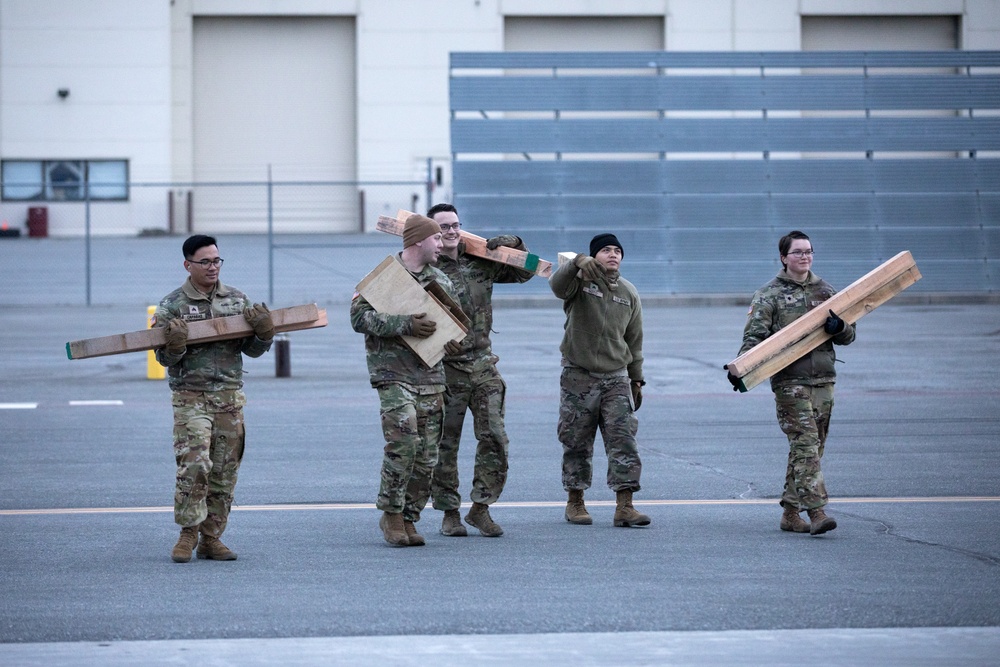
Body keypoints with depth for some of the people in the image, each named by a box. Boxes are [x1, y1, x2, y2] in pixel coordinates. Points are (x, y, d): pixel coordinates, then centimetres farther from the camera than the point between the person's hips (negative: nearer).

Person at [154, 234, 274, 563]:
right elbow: (165, 358, 0)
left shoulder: (237, 300, 11)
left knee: (224, 471, 4)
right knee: (194, 465, -15)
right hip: (191, 397, -4)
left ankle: (212, 537, 12)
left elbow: (254, 350, 14)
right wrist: (174, 345, -21)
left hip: (230, 397, 4)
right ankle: (188, 533, -4)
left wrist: (264, 331, -7)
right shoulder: (173, 305, 0)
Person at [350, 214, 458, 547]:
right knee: (404, 441, -20)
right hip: (394, 375, -6)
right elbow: (359, 316, -14)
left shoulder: (440, 280, 14)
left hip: (431, 378, 6)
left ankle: (408, 518, 14)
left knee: (427, 455, 3)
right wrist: (405, 325, -22)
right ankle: (391, 513, -7)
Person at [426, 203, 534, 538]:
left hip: (483, 363, 4)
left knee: (494, 438, -1)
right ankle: (450, 513, 14)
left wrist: (514, 244, 4)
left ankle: (480, 508, 9)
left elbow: (523, 272, 21)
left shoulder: (480, 262, 9)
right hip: (445, 368, -4)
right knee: (444, 444, 3)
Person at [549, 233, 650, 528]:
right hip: (578, 378, -3)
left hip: (616, 378, 3)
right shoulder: (580, 282, -2)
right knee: (576, 443, 4)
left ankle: (624, 506, -7)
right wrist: (578, 262, -46)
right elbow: (557, 284, -27)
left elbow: (634, 341, 16)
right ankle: (575, 502, 17)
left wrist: (636, 379, 15)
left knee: (624, 440, -6)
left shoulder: (629, 293, 10)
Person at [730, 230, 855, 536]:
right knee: (805, 444, -15)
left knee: (810, 448, 7)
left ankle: (790, 513, 15)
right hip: (789, 381, -5)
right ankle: (817, 512, -22)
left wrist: (838, 327, -8)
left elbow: (849, 335, 16)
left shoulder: (826, 291, 15)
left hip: (823, 379, 5)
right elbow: (754, 336, -4)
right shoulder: (769, 295, 2)